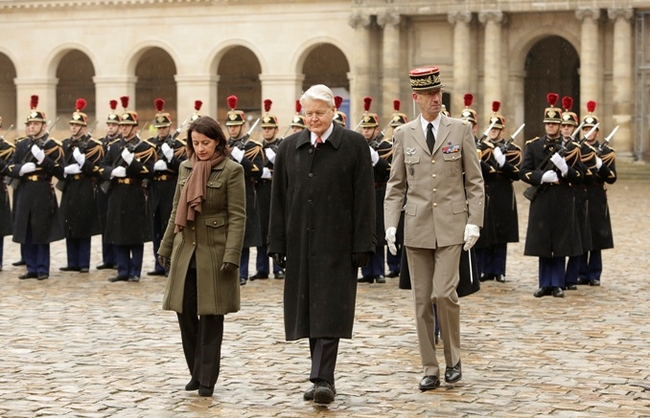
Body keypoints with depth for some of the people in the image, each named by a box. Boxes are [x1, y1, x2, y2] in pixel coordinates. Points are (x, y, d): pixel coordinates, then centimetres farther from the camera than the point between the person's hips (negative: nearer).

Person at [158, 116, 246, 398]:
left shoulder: (232, 171, -6)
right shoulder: (185, 168, 10)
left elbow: (237, 216, -10)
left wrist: (231, 255, -17)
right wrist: (166, 247, 15)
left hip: (213, 252, -5)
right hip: (185, 251, 5)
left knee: (211, 316, -1)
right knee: (184, 311, 5)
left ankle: (207, 379, 7)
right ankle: (196, 372, 20)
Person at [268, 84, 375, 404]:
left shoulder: (354, 145, -2)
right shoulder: (289, 148, 8)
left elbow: (363, 198, -5)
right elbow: (279, 199, 9)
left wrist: (362, 245, -10)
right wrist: (277, 244, 4)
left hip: (336, 243, -4)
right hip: (301, 243, 4)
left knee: (329, 312, -9)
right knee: (309, 312, 8)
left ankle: (323, 379, -11)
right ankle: (323, 377, 17)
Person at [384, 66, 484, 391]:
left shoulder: (461, 130, 2)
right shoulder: (404, 134, 6)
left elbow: (475, 181, 2)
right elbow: (396, 185, 8)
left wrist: (474, 222, -7)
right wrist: (390, 224, -3)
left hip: (451, 226, -2)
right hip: (417, 227, 2)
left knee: (444, 292, -13)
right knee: (422, 300, 4)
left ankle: (453, 358, 8)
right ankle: (430, 370, 13)